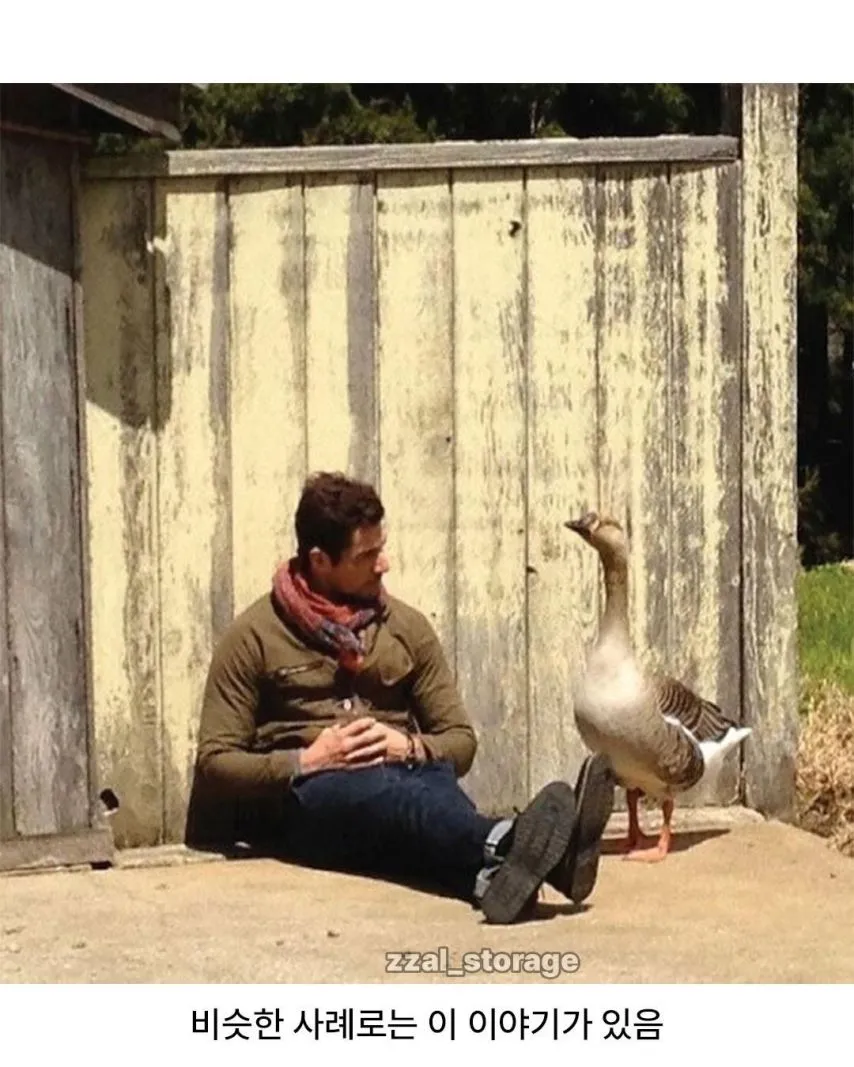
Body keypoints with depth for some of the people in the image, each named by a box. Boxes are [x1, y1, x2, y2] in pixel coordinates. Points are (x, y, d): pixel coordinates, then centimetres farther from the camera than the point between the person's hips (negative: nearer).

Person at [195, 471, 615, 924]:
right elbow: (215, 761, 3)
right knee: (376, 787, -39)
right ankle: (507, 844, -71)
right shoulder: (253, 636, 6)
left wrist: (411, 747, -5)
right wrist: (306, 761, -12)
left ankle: (496, 871, -71)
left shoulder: (407, 626, 16)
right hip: (314, 798, -3)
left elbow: (460, 741, 18)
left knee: (436, 784, -35)